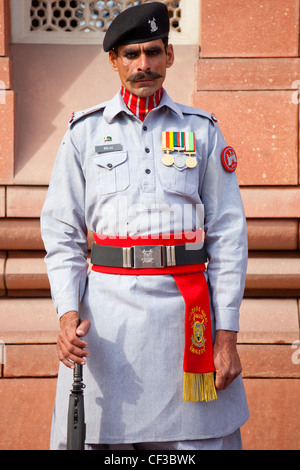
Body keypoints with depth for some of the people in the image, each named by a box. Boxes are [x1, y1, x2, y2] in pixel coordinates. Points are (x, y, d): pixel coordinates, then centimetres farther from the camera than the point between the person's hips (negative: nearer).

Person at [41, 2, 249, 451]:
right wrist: (68, 313, -8)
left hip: (184, 310, 0)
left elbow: (228, 235, 6)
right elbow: (61, 233, 7)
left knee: (200, 439, 0)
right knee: (98, 437, 1)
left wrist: (227, 334, -1)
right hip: (107, 315, 0)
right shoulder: (85, 132, 8)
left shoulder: (202, 131, 8)